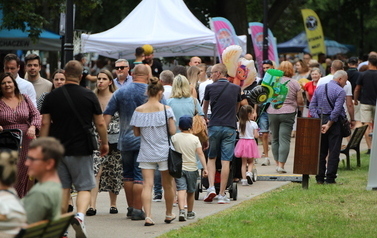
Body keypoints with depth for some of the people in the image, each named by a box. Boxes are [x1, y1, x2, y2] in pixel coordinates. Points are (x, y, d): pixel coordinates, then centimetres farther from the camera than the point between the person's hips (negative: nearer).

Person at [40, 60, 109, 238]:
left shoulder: (52, 96, 1)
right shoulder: (89, 96, -3)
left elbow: (45, 123, 0)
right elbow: (100, 123, 1)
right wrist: (104, 143, 16)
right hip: (81, 150, -2)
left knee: (62, 188, 11)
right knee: (84, 187, 4)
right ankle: (80, 215, -22)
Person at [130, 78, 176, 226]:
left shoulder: (139, 110, -3)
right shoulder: (166, 109, -8)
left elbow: (136, 133, 1)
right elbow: (173, 131, -10)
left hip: (146, 153, 1)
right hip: (164, 152, -1)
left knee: (147, 184, -4)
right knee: (167, 185, 14)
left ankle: (148, 216, -17)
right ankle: (169, 215, 29)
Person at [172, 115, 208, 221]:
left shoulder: (174, 138, -2)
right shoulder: (195, 139, -3)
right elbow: (200, 154, -7)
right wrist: (205, 168, -6)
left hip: (178, 168, -1)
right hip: (192, 168, 1)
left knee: (181, 190, -10)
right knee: (190, 192, 15)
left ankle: (182, 211, -31)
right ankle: (190, 212, 29)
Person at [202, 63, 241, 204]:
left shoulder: (210, 88, 2)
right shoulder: (236, 89, 7)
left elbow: (205, 106, 20)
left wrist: (204, 119, 39)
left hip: (214, 126, -1)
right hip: (230, 127, 1)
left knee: (211, 158, 14)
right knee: (225, 161, 0)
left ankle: (211, 187, -3)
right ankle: (222, 195, -1)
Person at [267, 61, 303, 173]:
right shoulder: (295, 83, -2)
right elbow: (300, 101, 0)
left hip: (272, 112, 2)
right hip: (288, 113, -2)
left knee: (275, 139, 13)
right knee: (284, 139, -4)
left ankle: (277, 163, 16)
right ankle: (281, 165, -11)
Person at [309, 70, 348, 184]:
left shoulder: (319, 88, 9)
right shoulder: (340, 91, -10)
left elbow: (312, 105, 4)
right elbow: (337, 110, -17)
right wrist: (329, 124, -13)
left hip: (320, 120, 5)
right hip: (335, 123, -5)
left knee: (321, 152, 10)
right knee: (334, 152, 0)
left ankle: (319, 177, 9)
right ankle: (330, 178, -2)